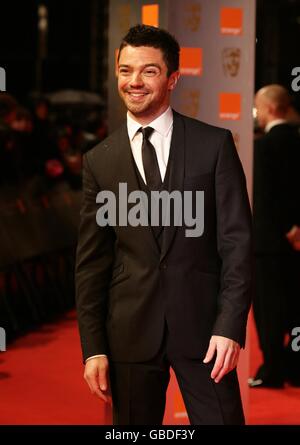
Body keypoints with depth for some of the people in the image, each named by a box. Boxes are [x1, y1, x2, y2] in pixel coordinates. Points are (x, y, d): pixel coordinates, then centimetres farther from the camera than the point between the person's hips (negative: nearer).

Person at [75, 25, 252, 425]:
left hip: (202, 324, -2)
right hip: (131, 330, 2)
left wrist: (230, 326, -11)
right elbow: (91, 261, 7)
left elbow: (237, 240, -2)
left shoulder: (215, 144, 1)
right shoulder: (100, 160, 6)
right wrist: (93, 347, 1)